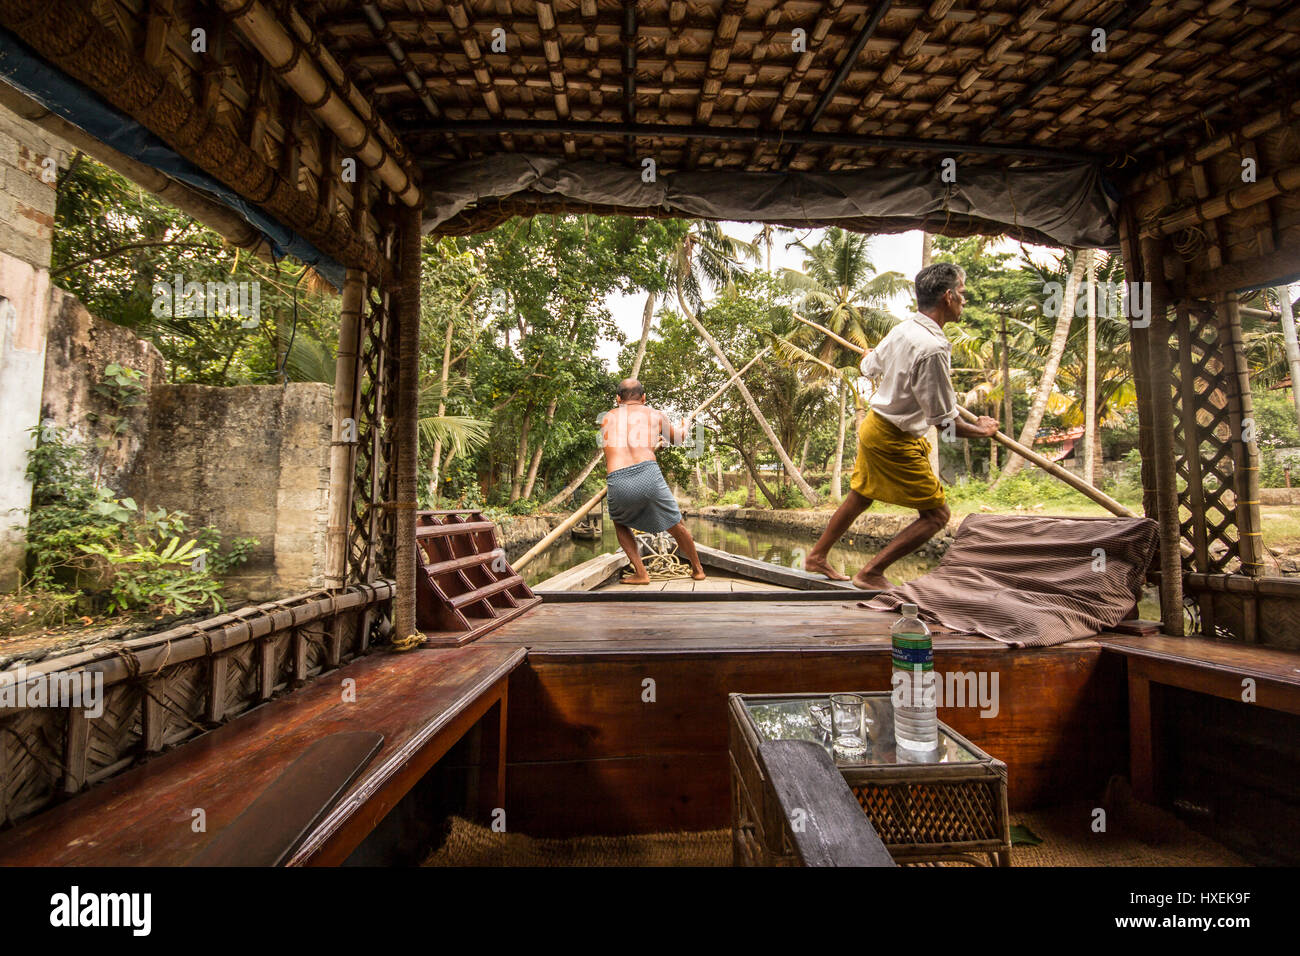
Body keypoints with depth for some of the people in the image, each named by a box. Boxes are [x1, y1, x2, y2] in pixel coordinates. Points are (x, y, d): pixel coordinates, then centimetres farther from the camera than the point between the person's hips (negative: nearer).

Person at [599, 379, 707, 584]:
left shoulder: (606, 418, 25)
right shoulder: (655, 415, 20)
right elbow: (678, 438, 38)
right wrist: (683, 428, 63)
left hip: (617, 483, 1)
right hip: (648, 474, -1)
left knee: (620, 523, 32)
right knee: (677, 526, 22)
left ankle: (640, 573, 23)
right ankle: (697, 569, 41)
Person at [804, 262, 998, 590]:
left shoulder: (902, 329, 2)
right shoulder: (933, 348, -25)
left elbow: (868, 368, 20)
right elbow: (946, 423, -21)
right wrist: (983, 431, -1)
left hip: (873, 424, 9)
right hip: (896, 440, -9)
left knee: (859, 498, 23)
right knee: (936, 514, 3)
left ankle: (817, 557, 36)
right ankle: (871, 573, 6)